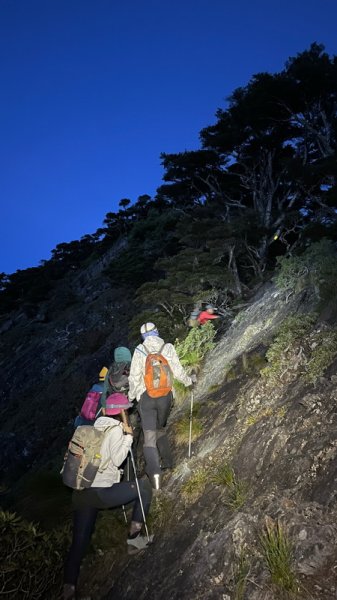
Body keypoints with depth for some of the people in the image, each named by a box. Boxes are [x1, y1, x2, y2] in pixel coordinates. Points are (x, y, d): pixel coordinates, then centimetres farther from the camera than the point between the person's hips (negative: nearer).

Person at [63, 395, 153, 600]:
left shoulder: (98, 426, 14)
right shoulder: (116, 429, -8)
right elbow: (117, 459, -15)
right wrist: (128, 435, -9)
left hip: (81, 494, 8)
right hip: (100, 492, -8)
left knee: (79, 542, 18)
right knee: (144, 485, 6)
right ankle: (134, 538, 9)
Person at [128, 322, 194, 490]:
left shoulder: (139, 350, -5)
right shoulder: (168, 348, -1)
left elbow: (134, 377, -4)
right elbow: (178, 371, 1)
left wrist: (131, 395, 10)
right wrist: (188, 381, 21)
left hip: (146, 396, -3)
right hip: (165, 396, 3)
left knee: (149, 436, -3)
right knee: (160, 429, 25)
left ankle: (155, 472, -17)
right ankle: (167, 462, 33)